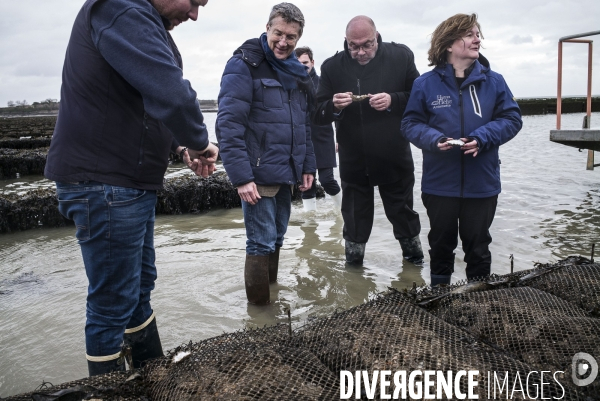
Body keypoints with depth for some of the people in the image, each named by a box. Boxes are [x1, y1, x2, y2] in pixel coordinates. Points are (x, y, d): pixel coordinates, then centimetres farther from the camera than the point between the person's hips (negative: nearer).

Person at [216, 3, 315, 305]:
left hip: (286, 175, 7)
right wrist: (241, 176, -20)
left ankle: (272, 295, 31)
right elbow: (229, 124, -15)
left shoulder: (296, 73, 14)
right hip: (258, 176, -7)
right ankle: (260, 307, 11)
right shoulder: (244, 65, -8)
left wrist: (307, 166, 14)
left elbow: (304, 125, 21)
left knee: (276, 240, 16)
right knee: (262, 243, -3)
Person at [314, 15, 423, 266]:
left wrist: (393, 100, -21)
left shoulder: (401, 56, -5)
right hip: (353, 163, 1)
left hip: (394, 159, 0)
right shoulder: (332, 66, -3)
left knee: (403, 216, 18)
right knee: (354, 223, 14)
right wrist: (335, 106, -25)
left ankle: (415, 261, 41)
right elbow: (318, 115, -3)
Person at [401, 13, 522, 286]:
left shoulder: (493, 81, -2)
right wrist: (433, 139, -22)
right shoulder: (426, 83, -5)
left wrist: (482, 138, -18)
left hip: (481, 185, 1)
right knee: (441, 244, 16)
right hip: (439, 184, 0)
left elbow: (512, 119, -1)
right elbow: (411, 123, -3)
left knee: (478, 245, 14)